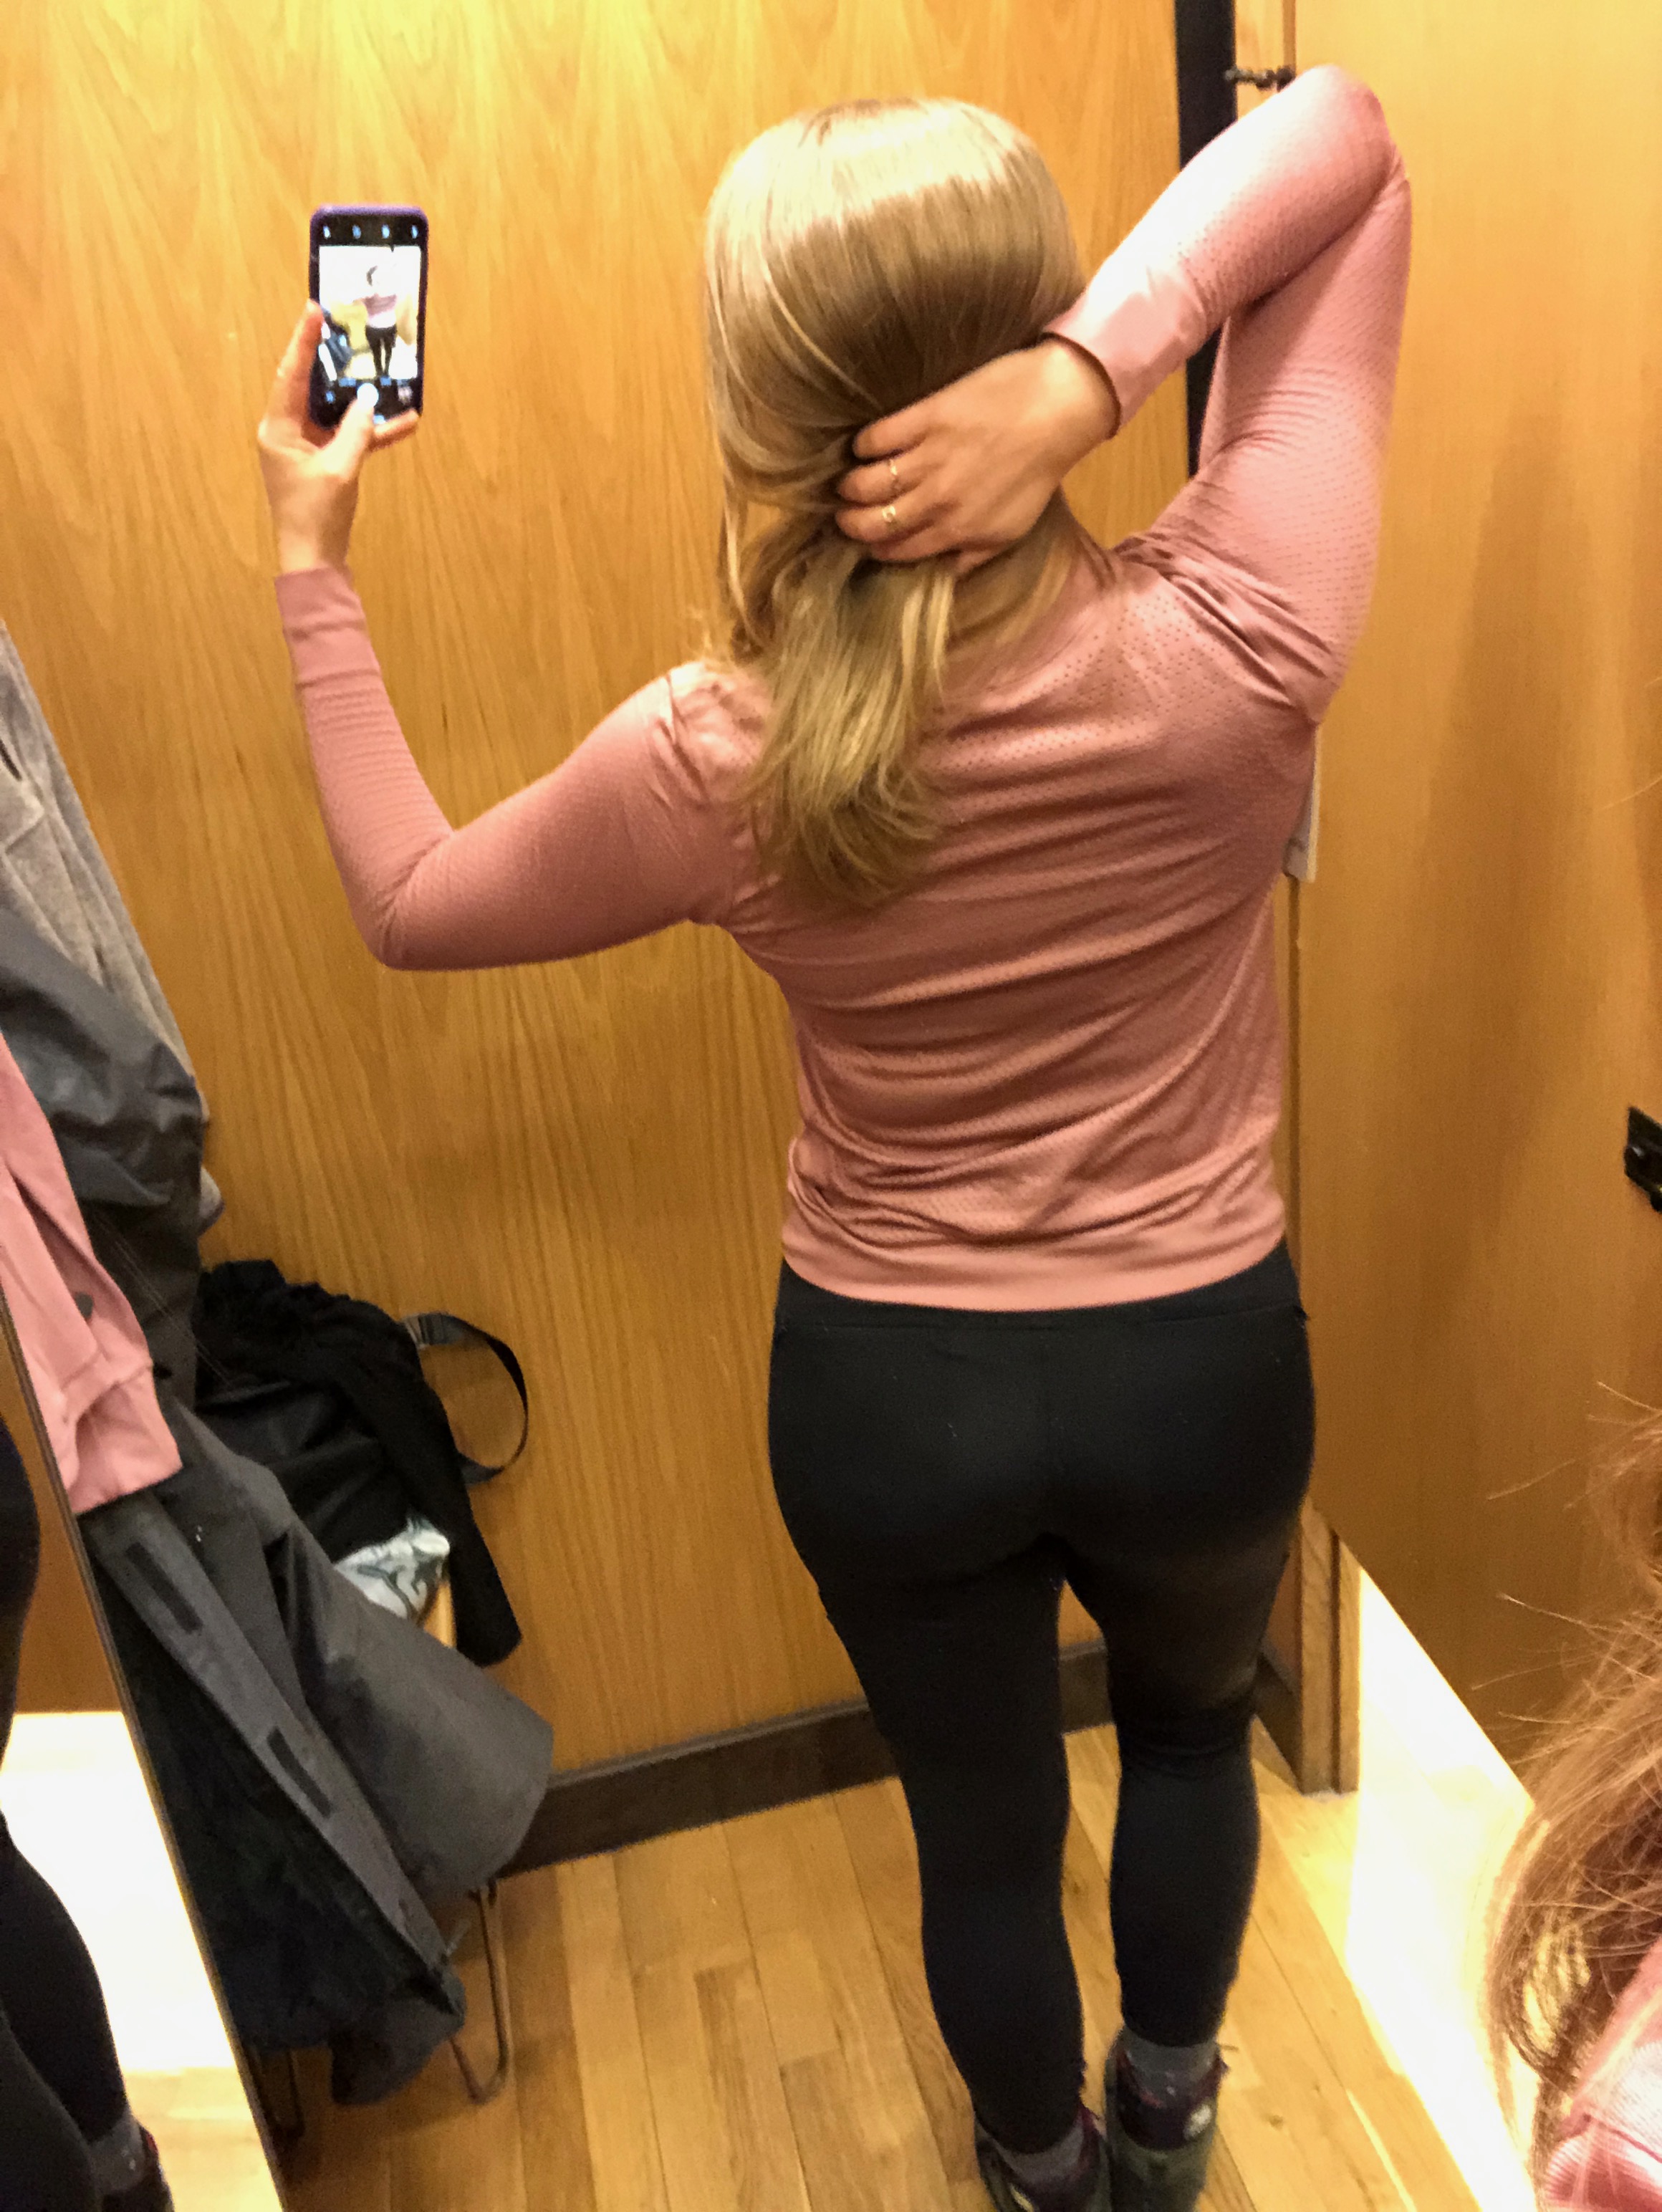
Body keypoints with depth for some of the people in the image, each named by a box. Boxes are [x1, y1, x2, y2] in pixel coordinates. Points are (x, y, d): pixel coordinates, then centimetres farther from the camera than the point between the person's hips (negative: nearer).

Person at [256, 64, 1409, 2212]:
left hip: (883, 1393, 0)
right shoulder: (1229, 648, -23)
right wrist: (1095, 368, -28)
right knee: (1192, 1722, 35)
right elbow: (1342, 135, -11)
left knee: (982, 1826, 29)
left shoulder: (713, 769, -22)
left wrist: (312, 563, 2)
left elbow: (410, 900, -2)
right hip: (1199, 1364, 1)